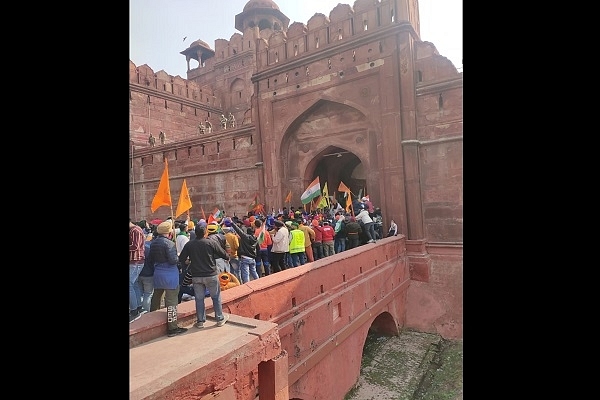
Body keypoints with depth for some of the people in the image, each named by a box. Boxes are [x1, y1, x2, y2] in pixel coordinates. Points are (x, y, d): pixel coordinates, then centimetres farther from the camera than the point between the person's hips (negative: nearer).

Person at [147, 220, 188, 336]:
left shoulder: (153, 243, 5)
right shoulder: (169, 243, -18)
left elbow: (150, 259, 11)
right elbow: (173, 260, -22)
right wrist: (180, 259, -3)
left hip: (157, 274, 8)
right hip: (170, 275, -7)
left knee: (156, 298, 23)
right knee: (171, 301, -1)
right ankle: (172, 328, 4)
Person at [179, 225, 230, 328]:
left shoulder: (189, 244, -4)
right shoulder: (212, 242, -12)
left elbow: (181, 259, 1)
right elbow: (225, 255, -9)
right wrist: (227, 257, 13)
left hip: (196, 276, 2)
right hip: (211, 275, -2)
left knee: (199, 298, 12)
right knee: (216, 297, 12)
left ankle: (200, 321, 19)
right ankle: (220, 318, 22)